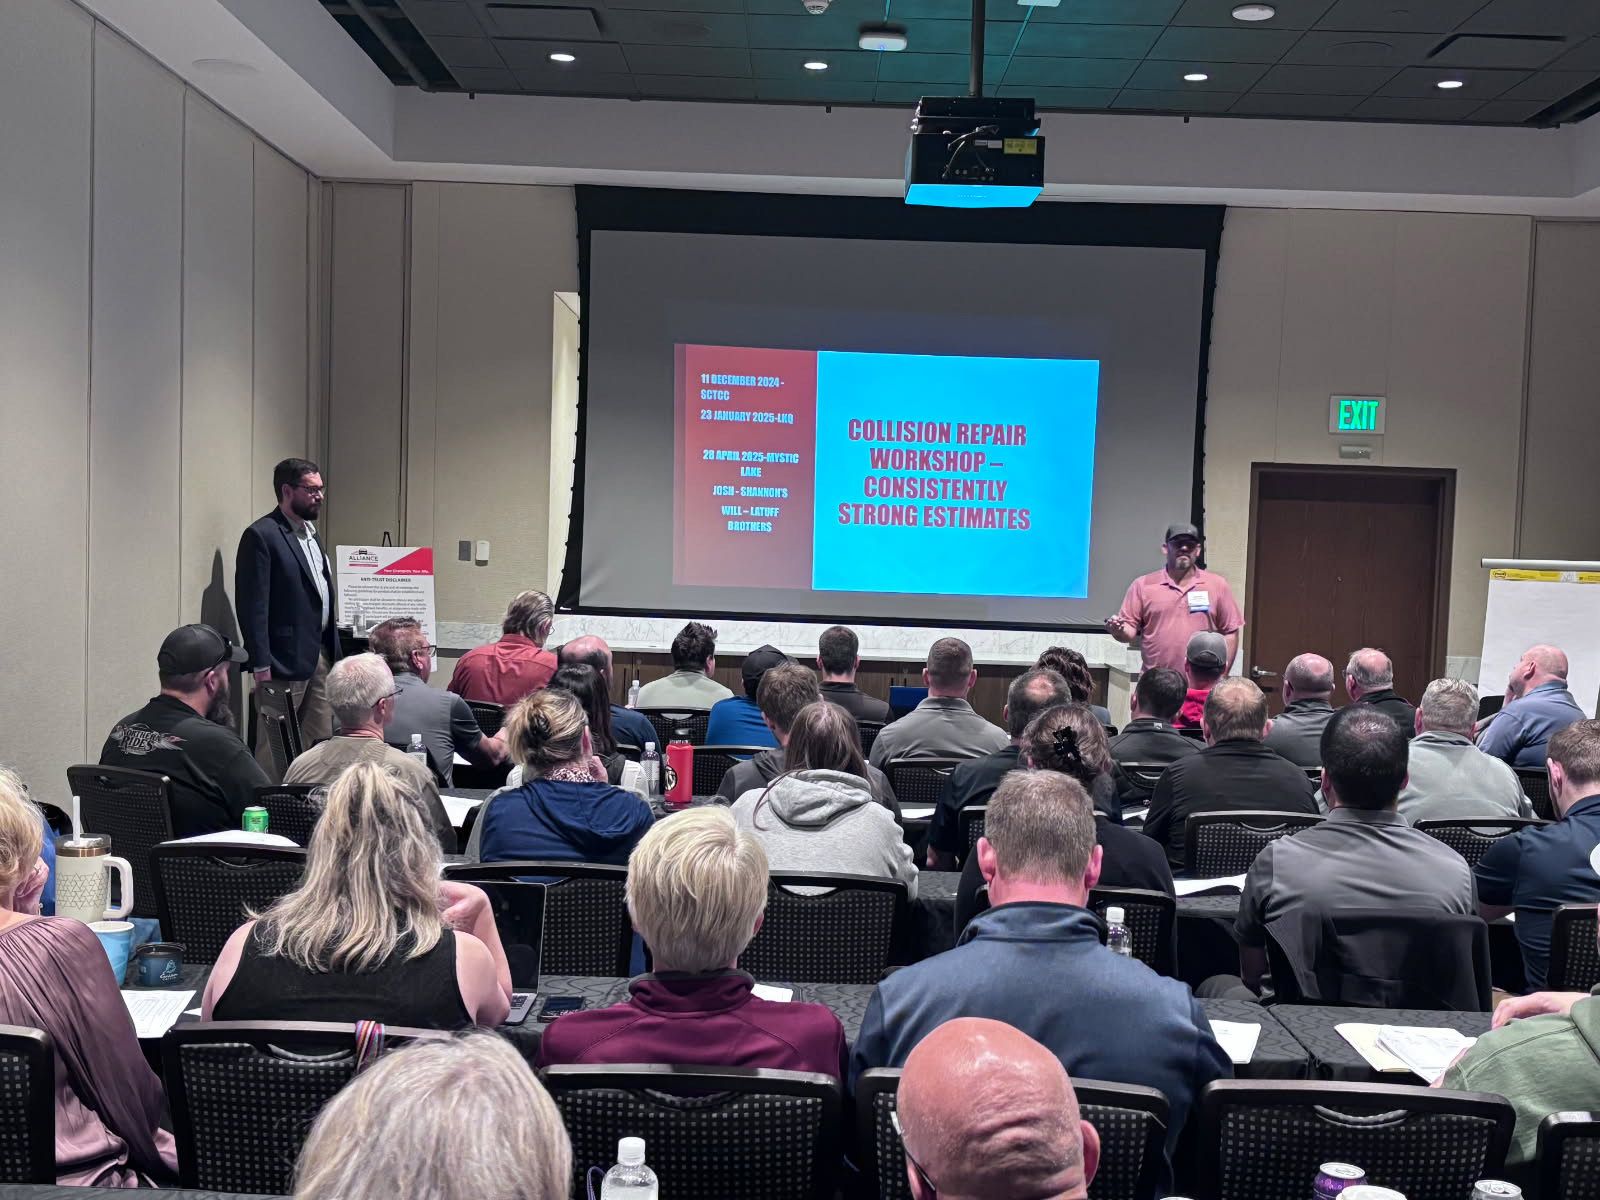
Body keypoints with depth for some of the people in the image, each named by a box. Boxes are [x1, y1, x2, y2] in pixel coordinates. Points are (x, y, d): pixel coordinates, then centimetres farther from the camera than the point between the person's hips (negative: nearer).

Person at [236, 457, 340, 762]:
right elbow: (252, 607, -14)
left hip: (321, 657, 8)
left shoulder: (311, 533, 17)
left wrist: (333, 651, 15)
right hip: (285, 661, -8)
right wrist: (261, 667, -18)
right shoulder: (260, 536, -10)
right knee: (274, 751, -2)